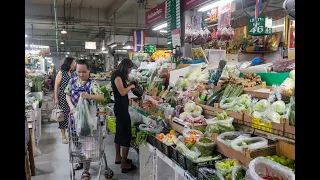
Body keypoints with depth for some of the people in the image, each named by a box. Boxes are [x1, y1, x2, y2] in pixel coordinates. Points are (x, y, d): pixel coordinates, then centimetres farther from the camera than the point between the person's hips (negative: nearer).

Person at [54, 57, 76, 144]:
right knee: (63, 115, 4)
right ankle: (63, 135, 16)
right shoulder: (61, 73, -7)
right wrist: (56, 98, -9)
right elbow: (56, 86, -6)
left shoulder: (72, 73, 8)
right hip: (63, 97, -4)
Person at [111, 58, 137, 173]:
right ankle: (124, 164, 0)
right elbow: (122, 92, -24)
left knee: (120, 132, 18)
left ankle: (118, 157, 32)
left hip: (120, 108, 10)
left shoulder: (119, 77, 12)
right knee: (126, 135, -6)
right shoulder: (117, 77, -16)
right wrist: (131, 86, -9)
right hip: (121, 109, -10)